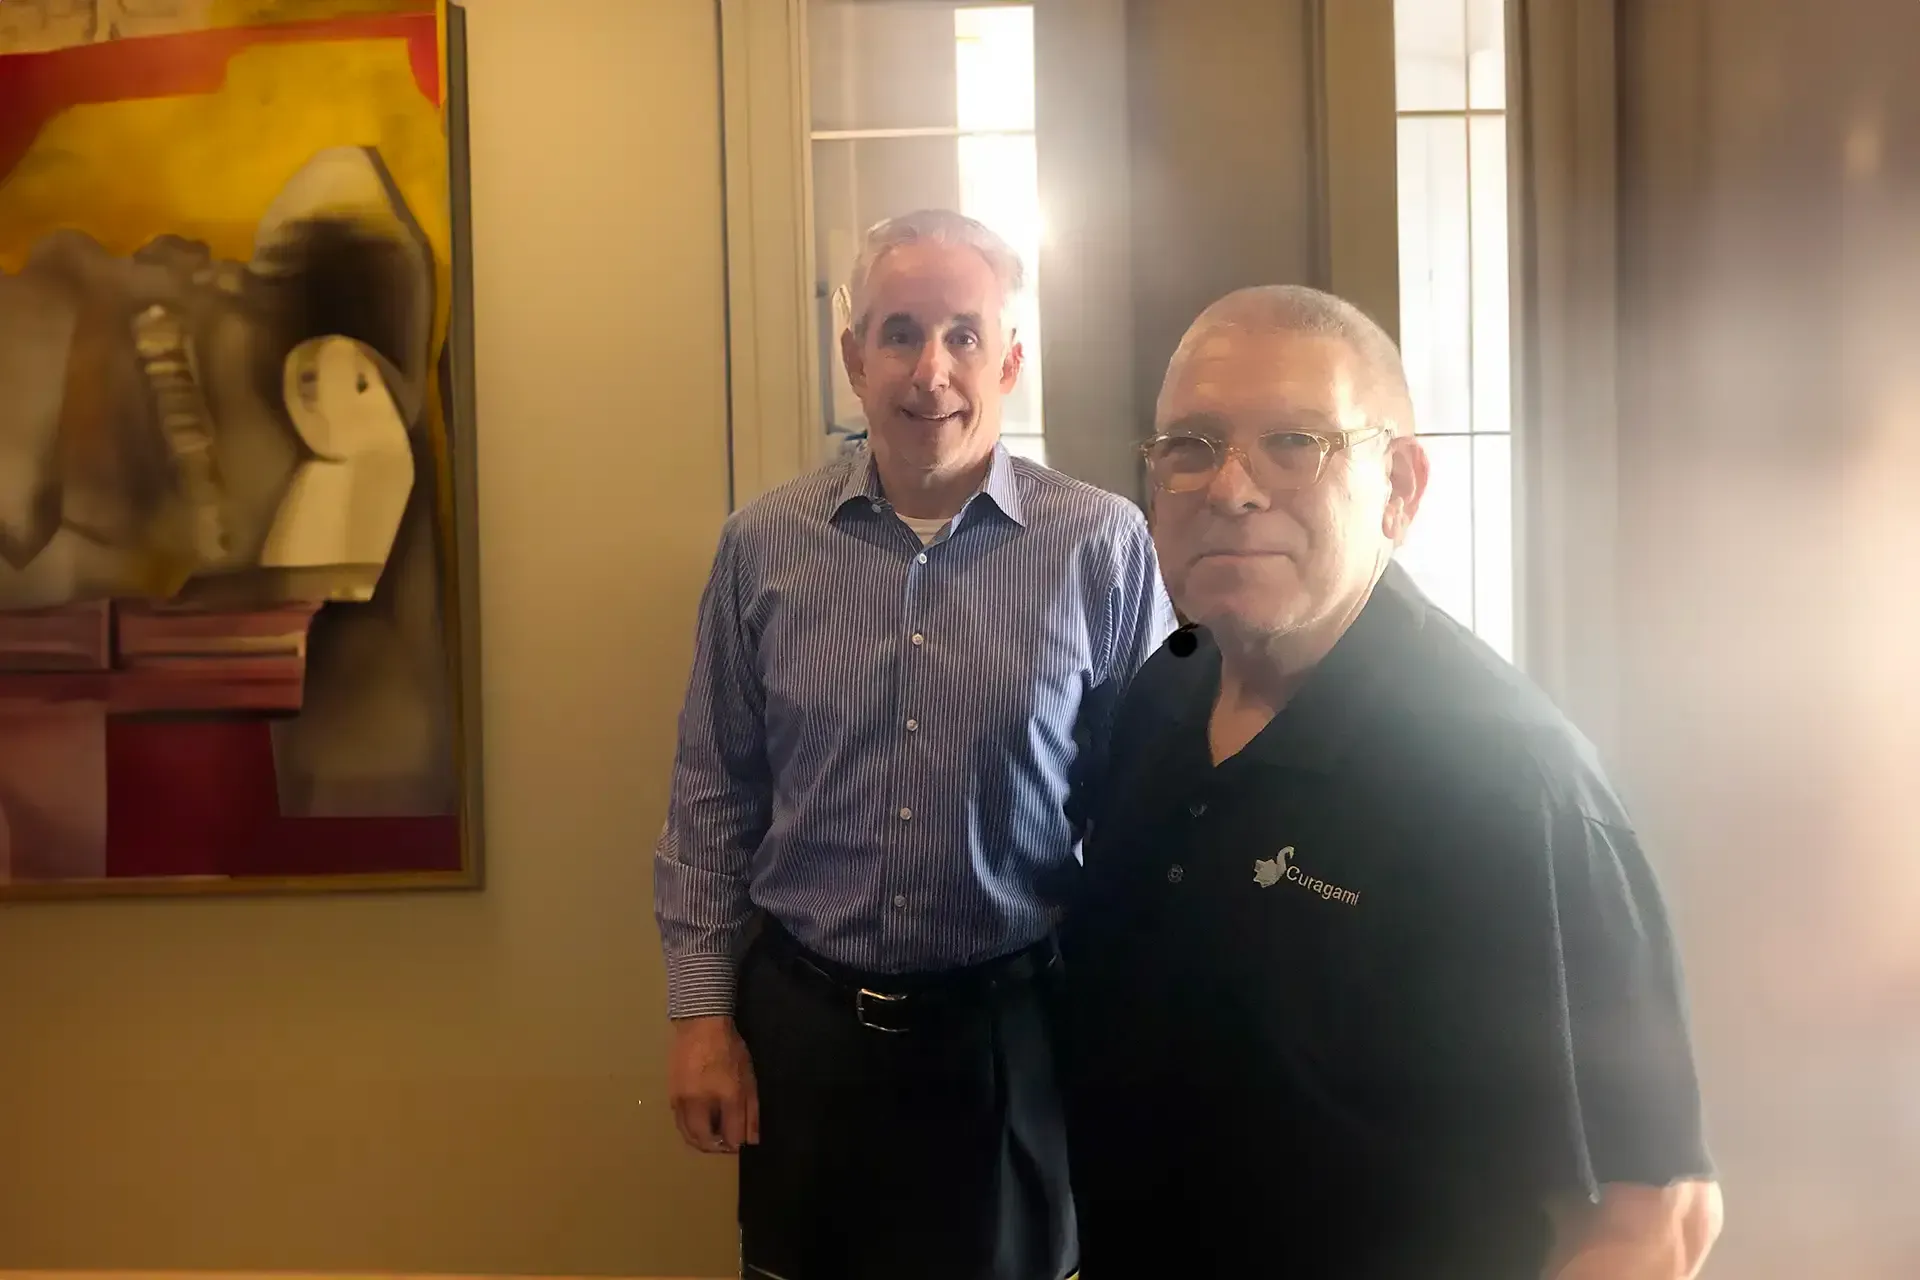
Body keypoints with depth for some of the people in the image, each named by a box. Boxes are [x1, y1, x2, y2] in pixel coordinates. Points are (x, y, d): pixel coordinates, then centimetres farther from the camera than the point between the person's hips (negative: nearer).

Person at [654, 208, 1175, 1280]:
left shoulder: (1105, 547, -7)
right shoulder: (764, 545, -1)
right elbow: (714, 794, 4)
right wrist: (703, 1010, 2)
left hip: (1015, 1035, -1)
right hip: (802, 1028, 2)